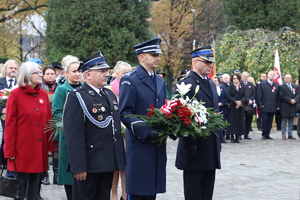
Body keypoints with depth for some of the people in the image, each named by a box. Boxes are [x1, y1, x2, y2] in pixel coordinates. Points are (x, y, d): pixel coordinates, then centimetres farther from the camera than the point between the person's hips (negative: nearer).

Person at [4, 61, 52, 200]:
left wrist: (49, 146, 6)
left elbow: (48, 121, 11)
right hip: (22, 147, -4)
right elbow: (10, 124, -7)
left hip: (40, 148, 5)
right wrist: (10, 151, -9)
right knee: (21, 182, 0)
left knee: (35, 180, 9)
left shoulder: (44, 95, 8)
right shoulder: (16, 94, -6)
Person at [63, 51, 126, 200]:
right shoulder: (77, 97, -10)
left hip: (108, 163, 8)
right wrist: (78, 166, -22)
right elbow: (74, 135, -17)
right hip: (89, 165, -7)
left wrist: (120, 158, 15)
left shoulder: (110, 95, 16)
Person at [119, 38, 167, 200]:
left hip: (157, 145, 7)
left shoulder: (161, 82, 17)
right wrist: (146, 132, -22)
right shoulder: (130, 80, -6)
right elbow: (125, 113, -12)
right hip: (139, 145, -6)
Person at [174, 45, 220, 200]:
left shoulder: (211, 84, 16)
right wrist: (190, 145, -19)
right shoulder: (186, 83, -11)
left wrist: (218, 141, 17)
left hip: (211, 149, 8)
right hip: (194, 149, -8)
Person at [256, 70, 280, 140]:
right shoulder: (262, 84, 4)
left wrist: (277, 106, 6)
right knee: (264, 120, -6)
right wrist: (260, 104, -7)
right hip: (264, 107, -3)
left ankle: (267, 134, 10)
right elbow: (259, 95, 0)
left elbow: (277, 96, 13)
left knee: (270, 121, 4)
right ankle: (264, 134, 3)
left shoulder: (276, 85, 14)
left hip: (273, 107, 3)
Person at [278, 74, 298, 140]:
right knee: (284, 121, -1)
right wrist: (290, 100, -17)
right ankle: (283, 135, 2)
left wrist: (294, 100, -11)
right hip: (285, 107, -5)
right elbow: (282, 96, -11)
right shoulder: (281, 87, -1)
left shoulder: (295, 87, 16)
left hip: (293, 106, 5)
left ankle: (290, 134, 12)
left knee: (291, 121, 7)